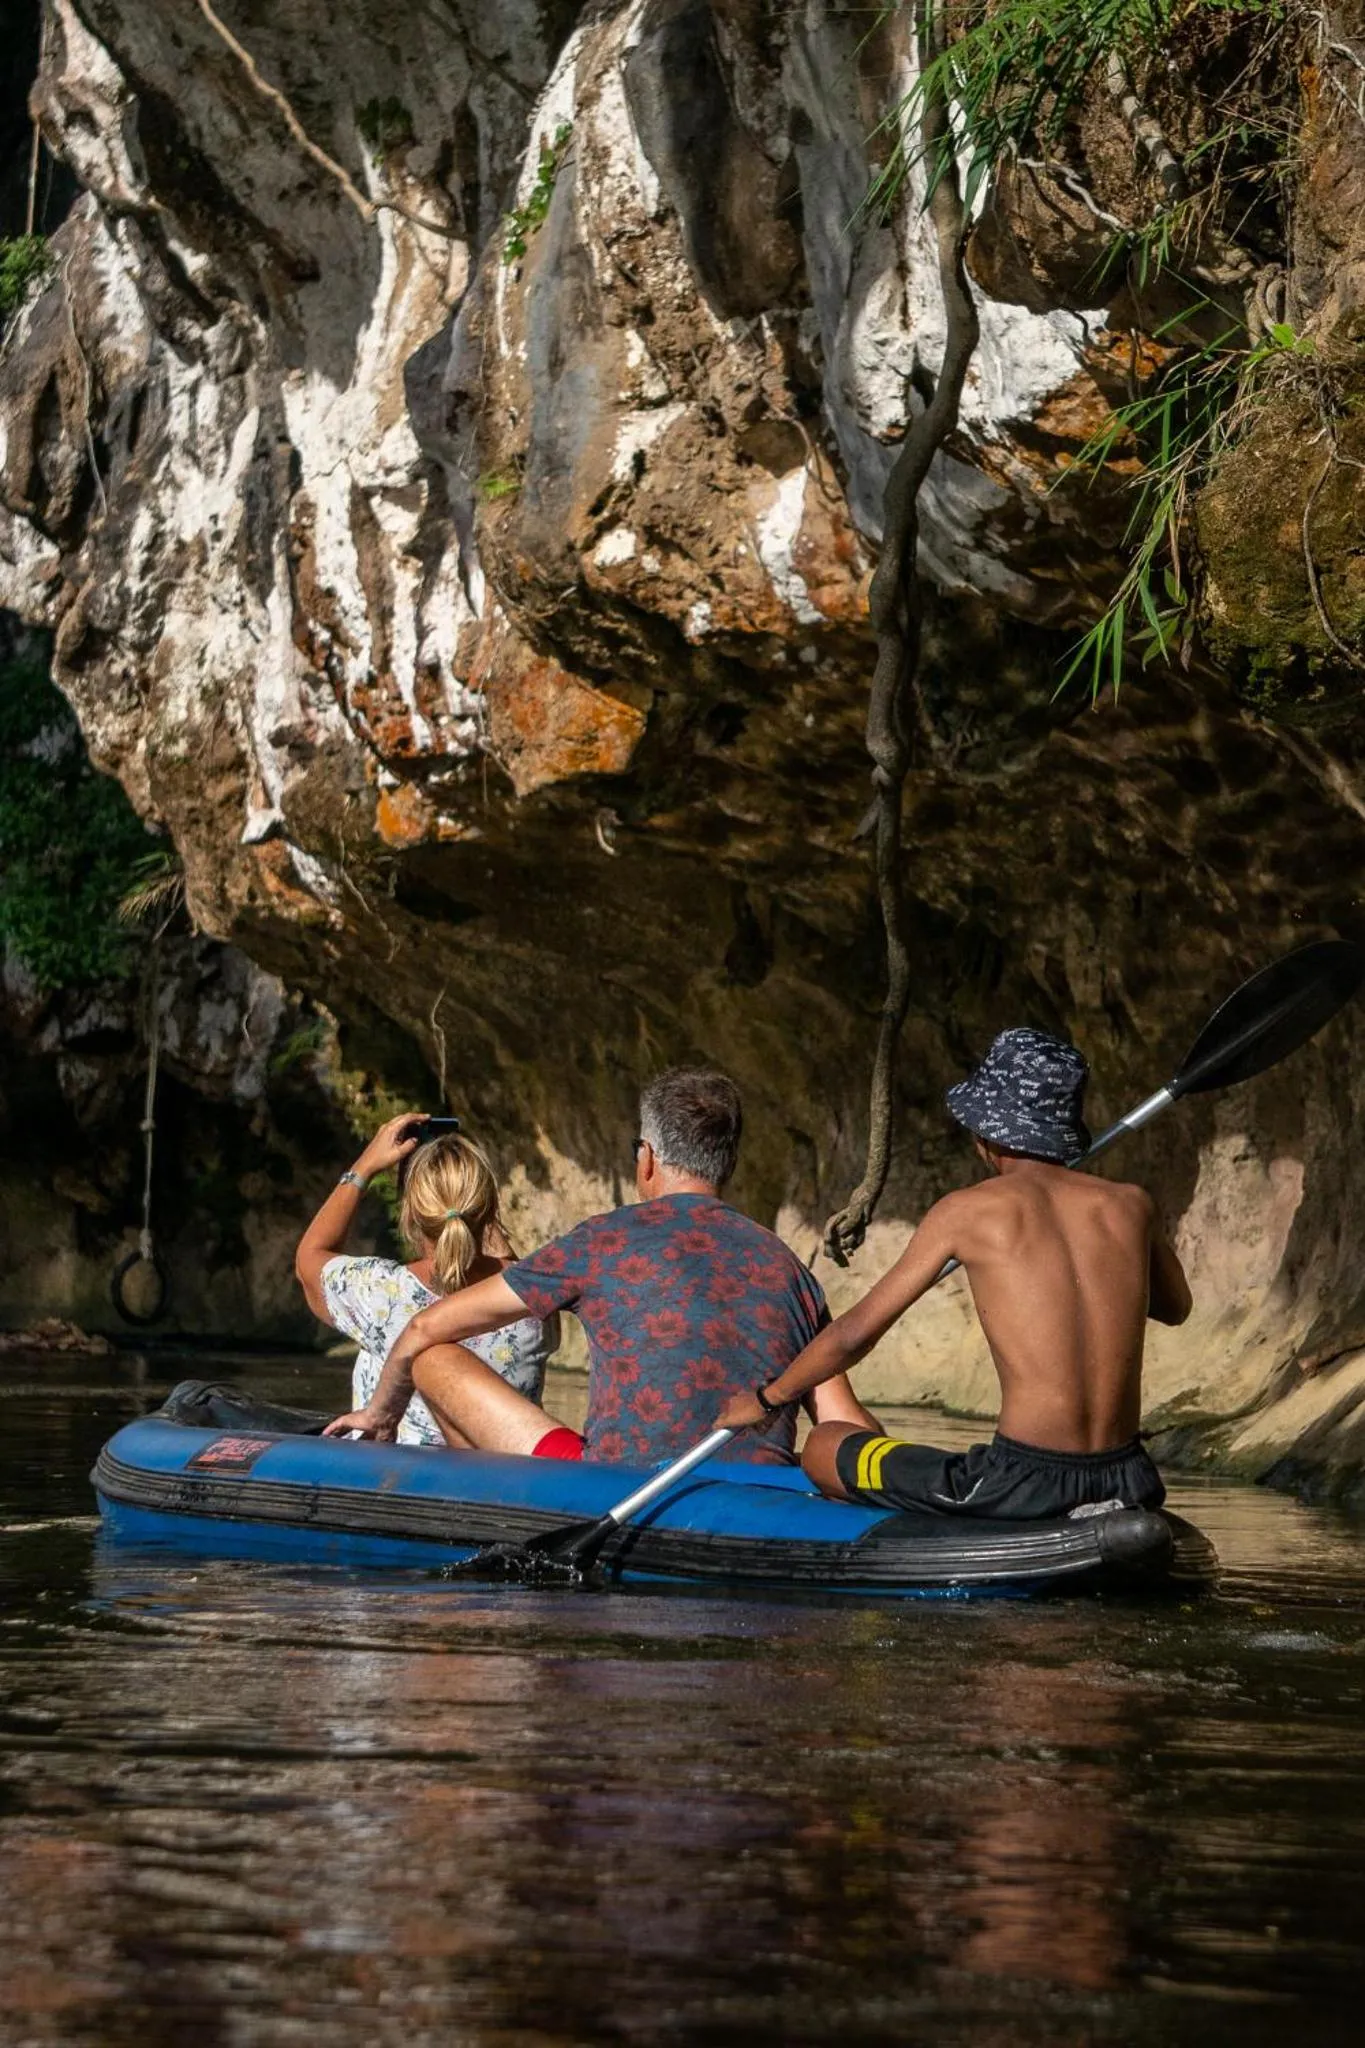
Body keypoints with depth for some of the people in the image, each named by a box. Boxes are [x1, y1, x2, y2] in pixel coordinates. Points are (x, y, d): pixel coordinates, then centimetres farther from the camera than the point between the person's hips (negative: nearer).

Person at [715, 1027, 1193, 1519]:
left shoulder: (967, 1211, -3)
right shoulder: (1132, 1206, 6)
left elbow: (855, 1334, 4)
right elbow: (1175, 1307, 28)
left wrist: (764, 1399, 19)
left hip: (1026, 1486, -5)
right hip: (1126, 1482, 5)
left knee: (822, 1449, 15)